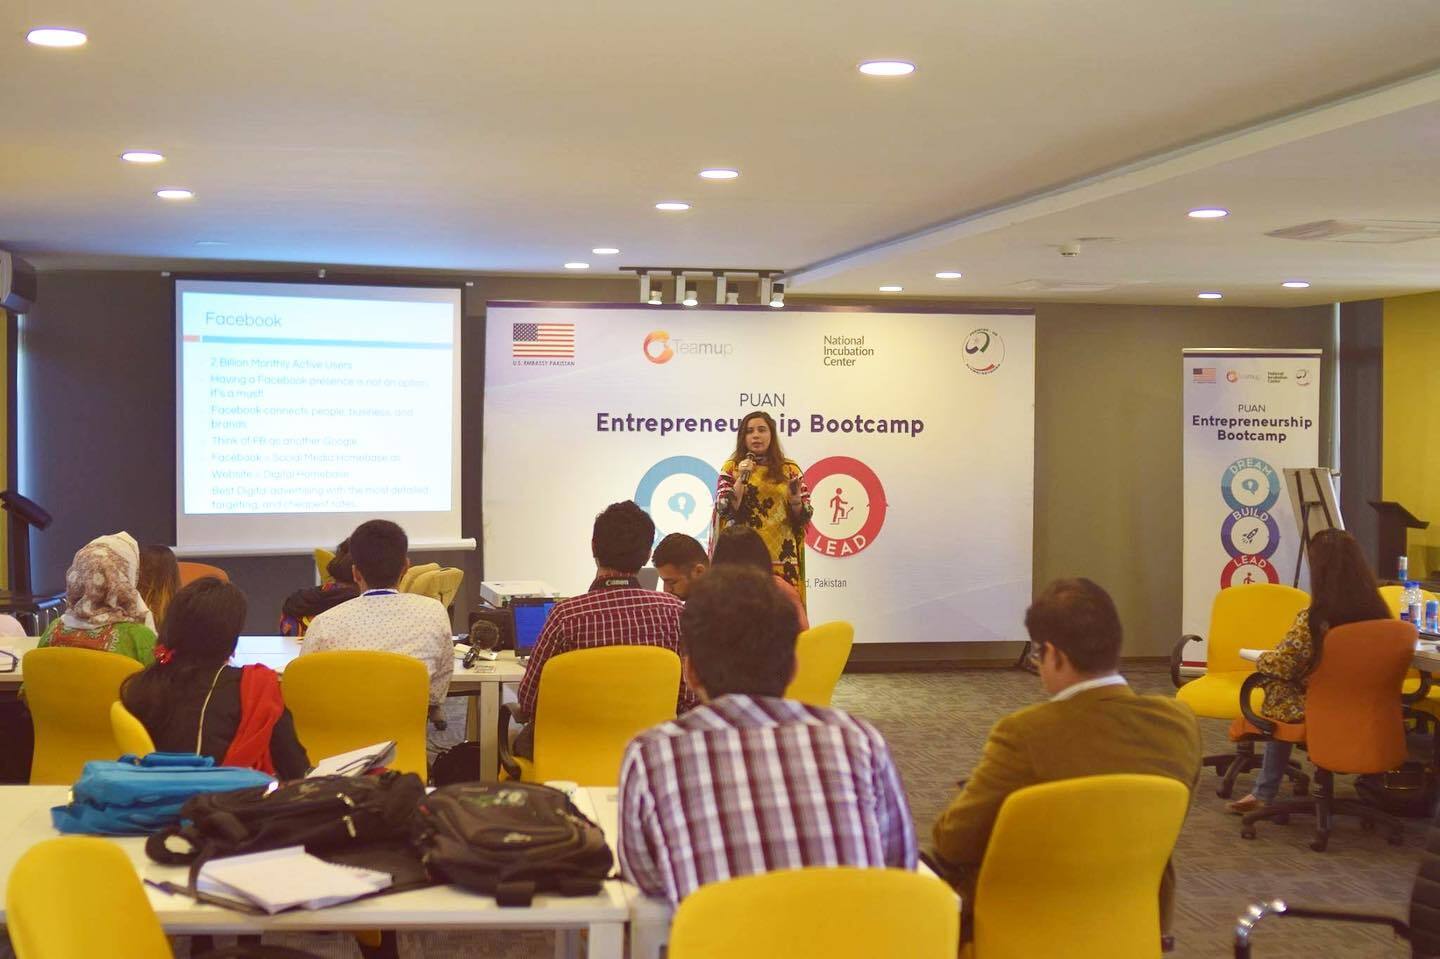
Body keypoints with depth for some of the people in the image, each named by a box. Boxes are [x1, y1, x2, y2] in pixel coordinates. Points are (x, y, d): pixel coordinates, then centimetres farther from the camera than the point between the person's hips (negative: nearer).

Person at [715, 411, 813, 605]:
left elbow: (804, 516, 7)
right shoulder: (732, 468, 7)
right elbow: (725, 510, -3)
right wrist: (741, 478, -12)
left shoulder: (790, 470, 8)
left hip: (781, 556, 1)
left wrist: (795, 499, -12)